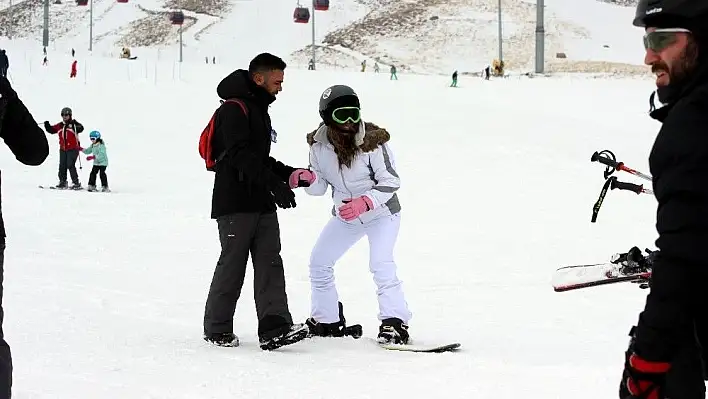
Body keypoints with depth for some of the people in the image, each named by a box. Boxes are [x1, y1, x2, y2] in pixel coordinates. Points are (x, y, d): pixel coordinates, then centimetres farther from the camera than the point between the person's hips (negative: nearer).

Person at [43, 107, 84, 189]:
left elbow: (81, 128, -24)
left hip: (72, 149, -6)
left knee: (70, 165, -13)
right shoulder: (60, 125, 10)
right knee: (62, 166, 9)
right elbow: (52, 130, 18)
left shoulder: (73, 124, -7)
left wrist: (75, 124, -41)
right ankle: (62, 182, 20)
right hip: (63, 149, 6)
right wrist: (47, 125, 1)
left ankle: (76, 183, -8)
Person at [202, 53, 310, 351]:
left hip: (262, 204, 9)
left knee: (269, 262, -3)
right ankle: (217, 329, 11)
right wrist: (275, 184, -28)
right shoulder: (234, 109, -11)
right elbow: (241, 155, -23)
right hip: (235, 203, -9)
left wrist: (290, 174, 13)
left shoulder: (259, 111, 20)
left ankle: (274, 328, -10)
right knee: (233, 264, -1)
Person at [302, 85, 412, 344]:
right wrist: (307, 179, -26)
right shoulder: (319, 145, -12)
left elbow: (391, 182, -21)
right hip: (345, 215, 6)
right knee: (318, 262, 7)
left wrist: (364, 202, -35)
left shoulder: (372, 142, -26)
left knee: (380, 264, -24)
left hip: (382, 213, -5)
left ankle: (394, 322, -16)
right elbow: (320, 186, -3)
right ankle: (326, 319, 25)